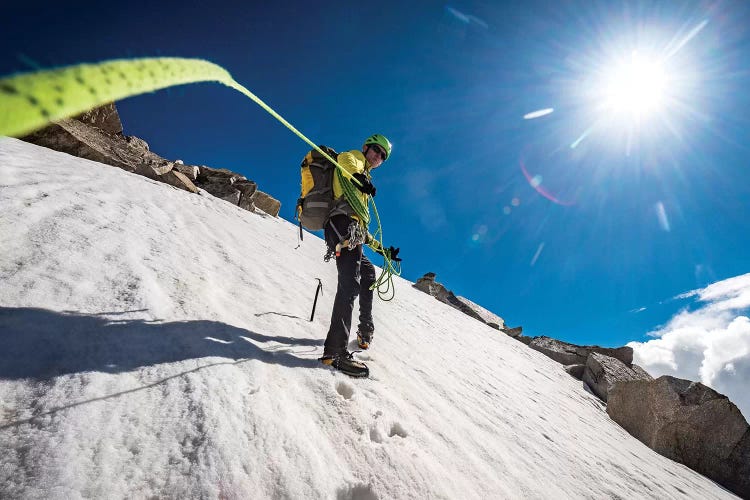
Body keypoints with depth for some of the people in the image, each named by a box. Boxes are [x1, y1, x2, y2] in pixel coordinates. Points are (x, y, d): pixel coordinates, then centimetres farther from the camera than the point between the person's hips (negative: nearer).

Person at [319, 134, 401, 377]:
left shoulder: (362, 181, 37)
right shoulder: (356, 159, 16)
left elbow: (361, 225, 37)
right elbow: (344, 159, -13)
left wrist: (381, 249, 35)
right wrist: (358, 175, -34)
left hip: (353, 234, 10)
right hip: (344, 224, -10)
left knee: (368, 273, 25)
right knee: (350, 284, -23)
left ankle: (366, 329, 36)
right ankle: (335, 351, -32)